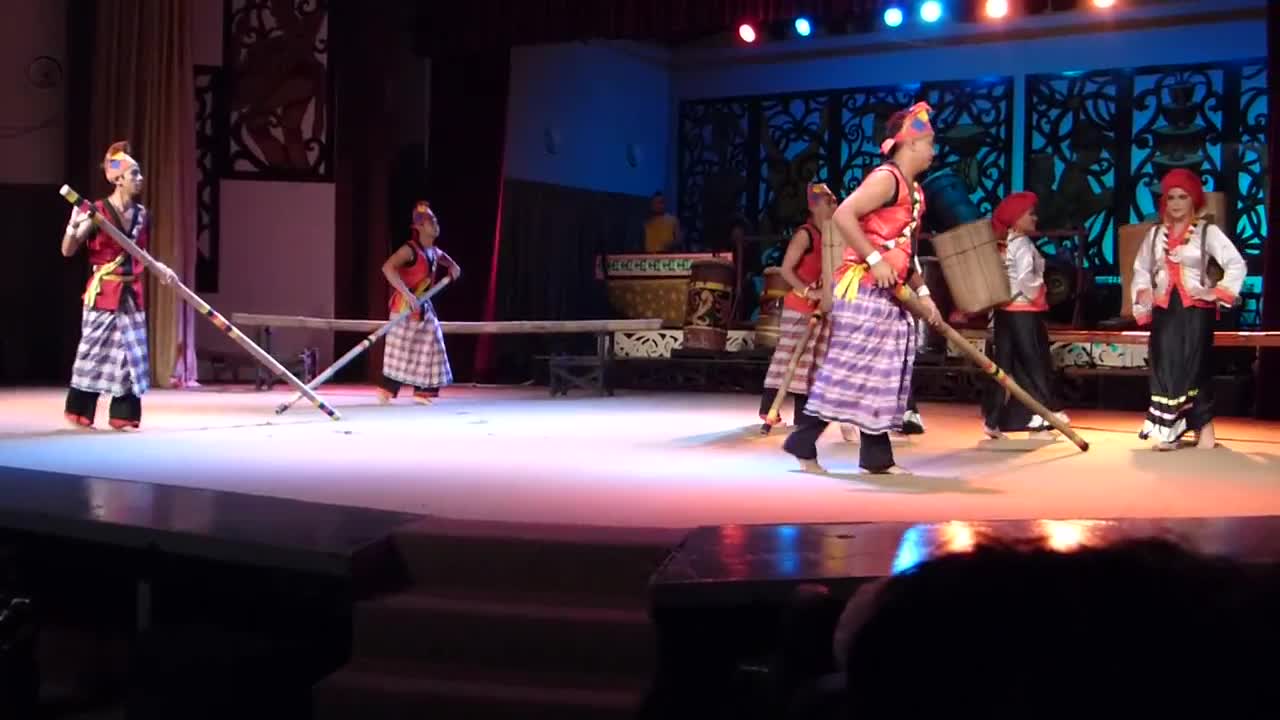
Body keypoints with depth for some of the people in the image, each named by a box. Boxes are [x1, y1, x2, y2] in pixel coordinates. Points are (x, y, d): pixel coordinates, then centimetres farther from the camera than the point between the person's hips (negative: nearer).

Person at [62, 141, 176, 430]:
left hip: (132, 294, 5)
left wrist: (161, 269, 6)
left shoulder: (142, 214, 7)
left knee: (131, 354, 5)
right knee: (95, 351, 0)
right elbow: (67, 251, -9)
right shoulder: (97, 212, -10)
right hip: (103, 292, -5)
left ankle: (123, 415, 13)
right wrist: (74, 226, -26)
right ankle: (79, 412, 15)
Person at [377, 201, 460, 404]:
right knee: (401, 350, -5)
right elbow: (387, 267, -32)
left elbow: (442, 256, 35)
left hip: (423, 306, 8)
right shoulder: (410, 249, -19)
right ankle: (386, 391, 6)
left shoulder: (433, 251, 8)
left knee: (430, 348, 8)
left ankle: (422, 391, 16)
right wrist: (406, 293, -36)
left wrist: (452, 266, 13)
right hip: (405, 305, -8)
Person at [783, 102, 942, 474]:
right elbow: (843, 215, -24)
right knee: (849, 368, -9)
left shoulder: (914, 191, 17)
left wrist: (923, 293, 17)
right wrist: (874, 260, -24)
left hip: (890, 293, 10)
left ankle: (877, 456, 12)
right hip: (863, 288, -10)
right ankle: (803, 443, -1)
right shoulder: (886, 178, -12)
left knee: (884, 374, 8)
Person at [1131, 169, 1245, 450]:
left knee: (1195, 368, -4)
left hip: (1196, 310, -3)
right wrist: (1143, 294, 1)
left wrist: (1218, 293, -12)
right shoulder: (1155, 234, 9)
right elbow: (1141, 269, 17)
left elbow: (1237, 265, -7)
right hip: (1164, 311, 4)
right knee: (1164, 368, 0)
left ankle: (1204, 429, 3)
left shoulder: (1207, 232, -3)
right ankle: (1168, 430, 3)